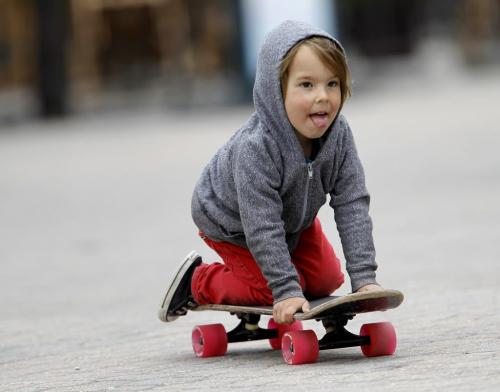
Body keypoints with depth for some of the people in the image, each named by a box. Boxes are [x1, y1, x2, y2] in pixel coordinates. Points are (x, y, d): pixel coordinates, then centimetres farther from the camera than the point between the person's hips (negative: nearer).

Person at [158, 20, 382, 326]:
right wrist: (286, 291, -44)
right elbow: (263, 229, -42)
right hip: (230, 222, -6)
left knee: (327, 278, 3)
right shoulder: (254, 149, -44)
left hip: (294, 217, 6)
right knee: (270, 289, -13)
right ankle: (199, 282, 11)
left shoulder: (339, 135, -28)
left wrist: (364, 277, -33)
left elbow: (353, 206, -27)